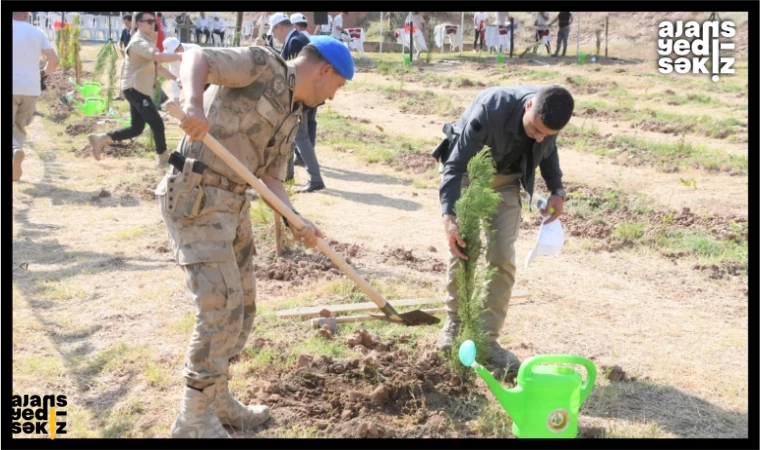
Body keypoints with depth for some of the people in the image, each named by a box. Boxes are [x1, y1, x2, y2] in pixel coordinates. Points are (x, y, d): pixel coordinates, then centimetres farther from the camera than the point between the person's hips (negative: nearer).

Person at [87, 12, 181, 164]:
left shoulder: (147, 41, 19)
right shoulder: (139, 42, -15)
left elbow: (157, 66, 23)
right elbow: (158, 56, -33)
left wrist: (176, 78, 13)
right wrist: (179, 56, -32)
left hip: (140, 89, 10)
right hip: (135, 88, -10)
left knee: (136, 128, 10)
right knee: (157, 123, -10)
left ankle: (100, 139, 15)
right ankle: (164, 158, -1)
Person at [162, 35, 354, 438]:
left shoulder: (290, 114, 17)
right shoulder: (263, 64, -6)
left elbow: (270, 178, 13)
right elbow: (196, 58, -19)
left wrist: (296, 222, -3)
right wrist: (194, 104, -38)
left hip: (232, 205, 9)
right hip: (195, 200, -9)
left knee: (242, 305, 15)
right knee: (221, 307, -11)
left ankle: (215, 397, 31)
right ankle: (194, 418, 2)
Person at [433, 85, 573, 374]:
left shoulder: (548, 118, -22)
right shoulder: (489, 109, -37)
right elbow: (455, 164, -34)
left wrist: (557, 191, -10)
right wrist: (449, 217, -44)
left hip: (506, 179, 3)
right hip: (469, 172, -3)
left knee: (502, 258, -6)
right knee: (462, 250, -5)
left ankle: (488, 339, -1)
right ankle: (454, 322, 17)